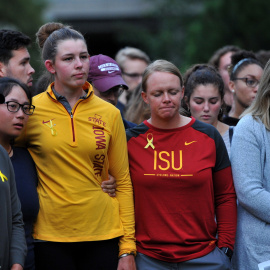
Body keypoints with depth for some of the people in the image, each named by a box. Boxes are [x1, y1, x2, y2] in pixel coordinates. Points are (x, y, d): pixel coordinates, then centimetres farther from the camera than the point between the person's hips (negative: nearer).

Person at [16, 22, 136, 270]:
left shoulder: (109, 114, 4)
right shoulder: (31, 111, -1)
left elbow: (123, 182, 5)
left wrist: (128, 248, 0)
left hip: (103, 233, 1)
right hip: (51, 235, -1)